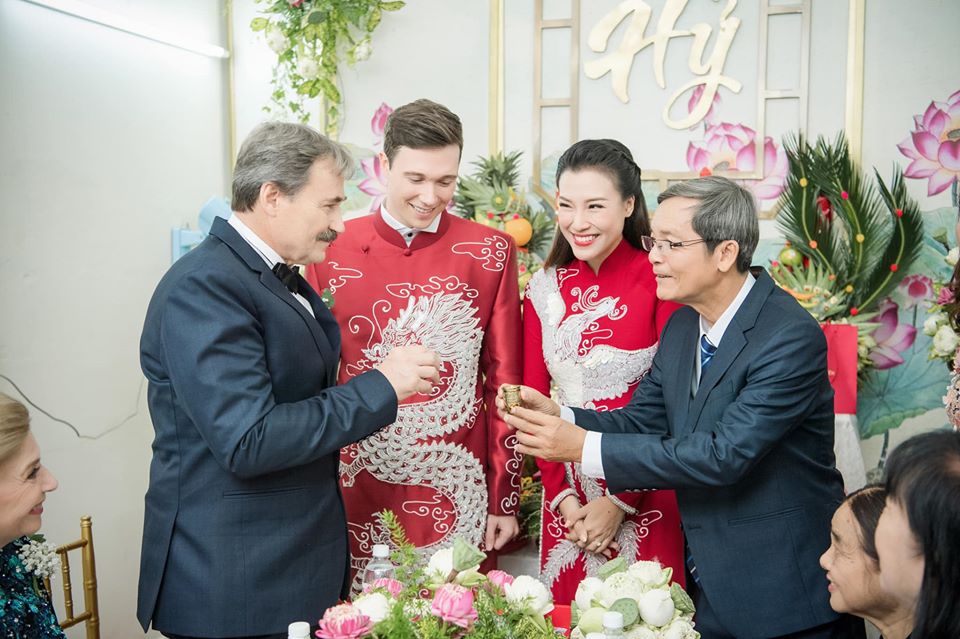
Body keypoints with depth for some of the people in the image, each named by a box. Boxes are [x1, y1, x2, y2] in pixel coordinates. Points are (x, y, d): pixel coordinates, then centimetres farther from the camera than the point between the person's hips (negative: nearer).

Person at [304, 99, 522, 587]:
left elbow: (504, 381, 2)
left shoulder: (491, 253, -1)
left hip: (457, 493, 0)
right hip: (357, 490, 1)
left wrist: (505, 498, 2)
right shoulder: (331, 250, 0)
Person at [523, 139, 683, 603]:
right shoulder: (544, 288, 3)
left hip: (645, 501, -4)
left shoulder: (658, 280, -10)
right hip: (566, 500, 4)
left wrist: (620, 501, -12)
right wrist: (561, 494, -4)